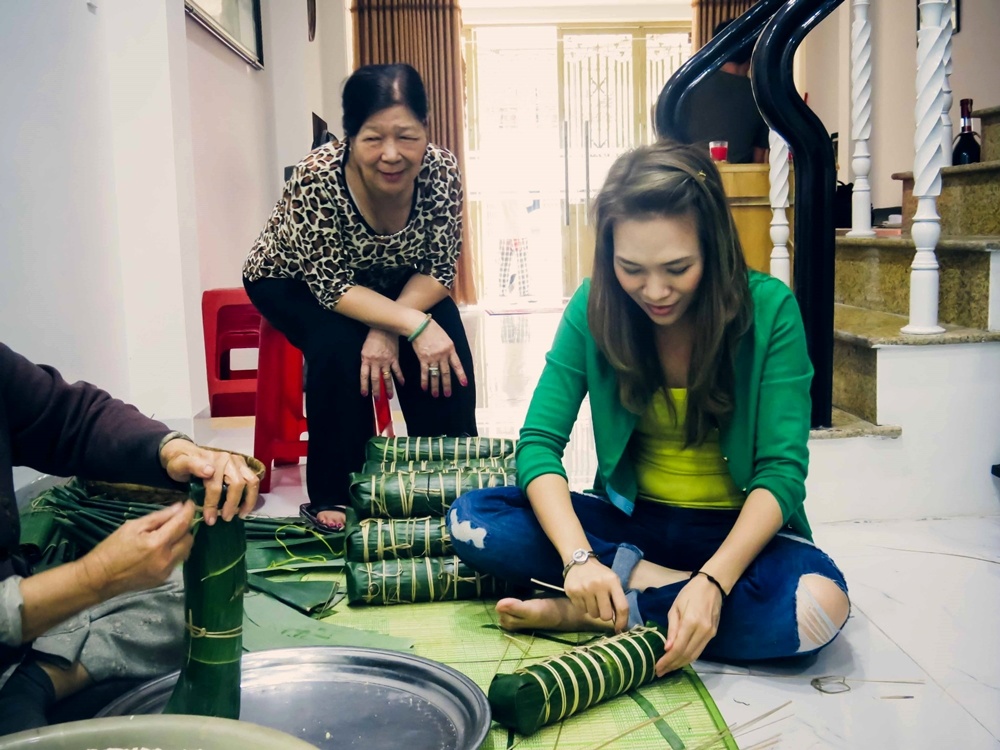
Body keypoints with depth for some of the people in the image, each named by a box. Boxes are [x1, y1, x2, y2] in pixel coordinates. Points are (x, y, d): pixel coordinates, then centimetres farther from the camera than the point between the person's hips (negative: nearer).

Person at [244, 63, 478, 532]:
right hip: (294, 283, -3)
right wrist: (413, 323, -41)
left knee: (446, 344, -19)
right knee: (339, 347, -30)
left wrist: (387, 327, -31)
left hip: (391, 281, 3)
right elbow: (333, 287, -30)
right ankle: (332, 495, -10)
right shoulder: (317, 180, -36)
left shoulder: (442, 171, -26)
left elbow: (438, 271, -17)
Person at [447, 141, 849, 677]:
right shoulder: (594, 308, -9)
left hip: (737, 530, -1)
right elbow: (539, 443, -12)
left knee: (818, 603, -35)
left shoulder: (769, 309, -15)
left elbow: (782, 470, -17)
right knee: (472, 518, -19)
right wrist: (579, 557, -30)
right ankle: (663, 586, -18)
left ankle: (584, 614, -21)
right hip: (629, 519, 2)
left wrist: (713, 582, -33)